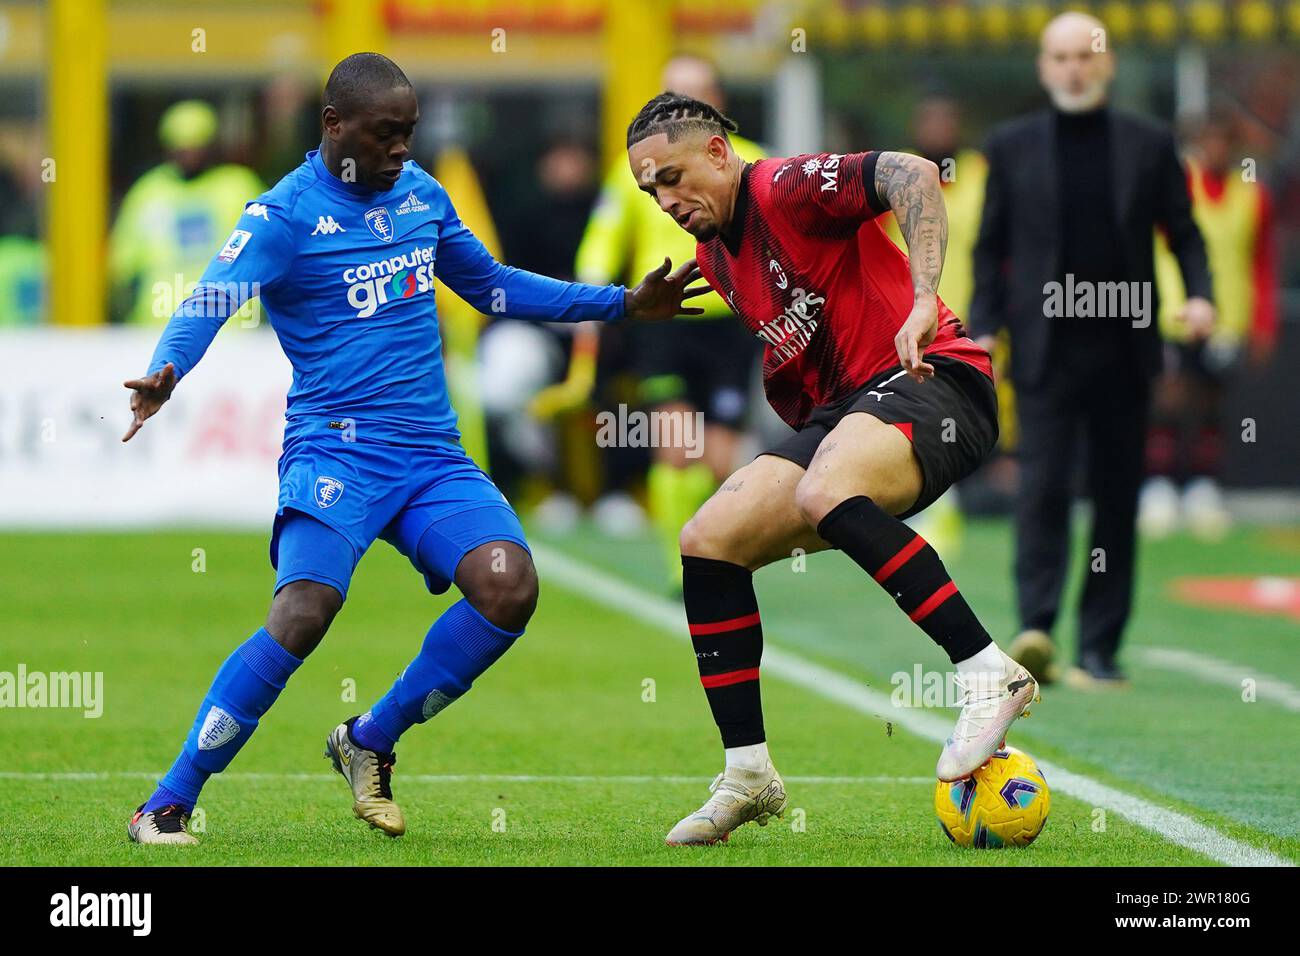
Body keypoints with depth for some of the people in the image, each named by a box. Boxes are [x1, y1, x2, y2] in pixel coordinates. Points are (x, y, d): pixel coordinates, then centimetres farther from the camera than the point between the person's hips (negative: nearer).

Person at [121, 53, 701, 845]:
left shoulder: (421, 194, 13)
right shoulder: (286, 215, -6)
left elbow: (493, 287, 28)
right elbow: (208, 308, -19)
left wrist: (623, 304, 25)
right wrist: (164, 378, -41)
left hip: (435, 457, 6)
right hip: (337, 450, -6)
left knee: (509, 586, -19)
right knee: (304, 614, -27)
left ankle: (371, 742, 4)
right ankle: (168, 804, -16)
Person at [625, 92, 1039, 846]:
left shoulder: (787, 190, -10)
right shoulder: (717, 259, 18)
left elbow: (914, 176, -25)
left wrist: (922, 302, -33)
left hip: (930, 380, -9)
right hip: (837, 410, 9)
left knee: (825, 495, -38)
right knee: (708, 540, -5)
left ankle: (989, 672, -33)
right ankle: (748, 772, -2)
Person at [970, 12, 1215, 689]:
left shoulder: (1149, 145, 8)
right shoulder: (1012, 146, 8)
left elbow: (1183, 232, 11)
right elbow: (989, 246, 10)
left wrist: (1199, 294, -7)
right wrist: (983, 328, 0)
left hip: (1124, 349, 1)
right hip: (1046, 347, -1)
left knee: (1117, 498, 3)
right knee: (1043, 484, -15)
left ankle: (1099, 650, 9)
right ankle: (1036, 628, -23)